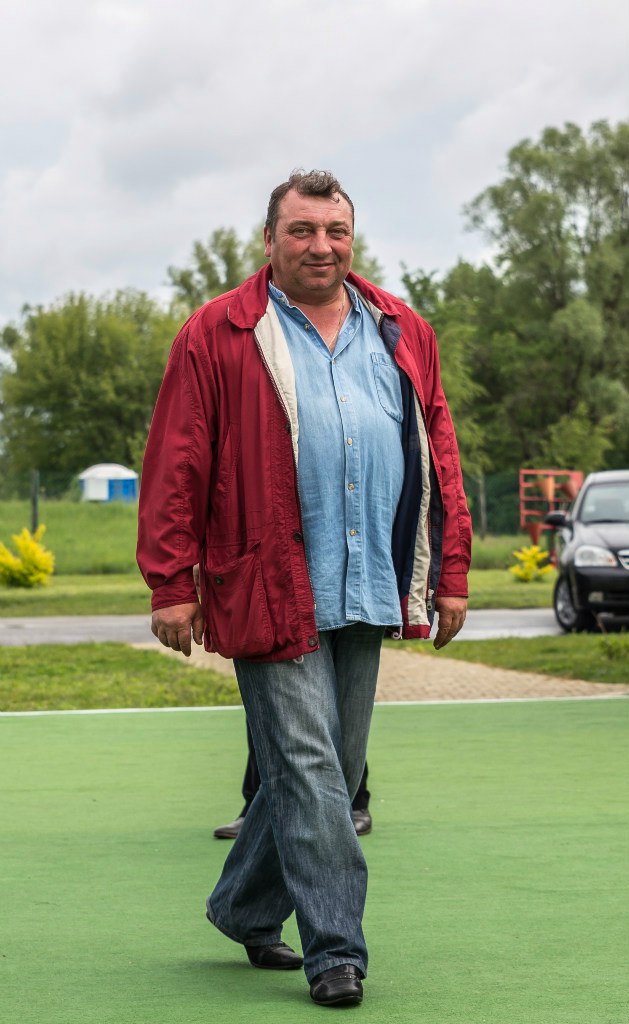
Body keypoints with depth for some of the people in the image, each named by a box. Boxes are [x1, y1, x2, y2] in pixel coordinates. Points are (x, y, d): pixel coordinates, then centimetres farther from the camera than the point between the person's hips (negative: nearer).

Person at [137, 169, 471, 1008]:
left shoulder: (402, 333, 14)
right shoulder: (218, 335, 1)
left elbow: (440, 455, 16)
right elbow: (175, 466, -1)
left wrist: (451, 574, 11)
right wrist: (172, 584, -6)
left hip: (368, 591, 5)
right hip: (270, 589, -5)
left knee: (330, 770, 11)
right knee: (307, 766, -7)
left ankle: (244, 909, 29)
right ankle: (336, 952, -3)